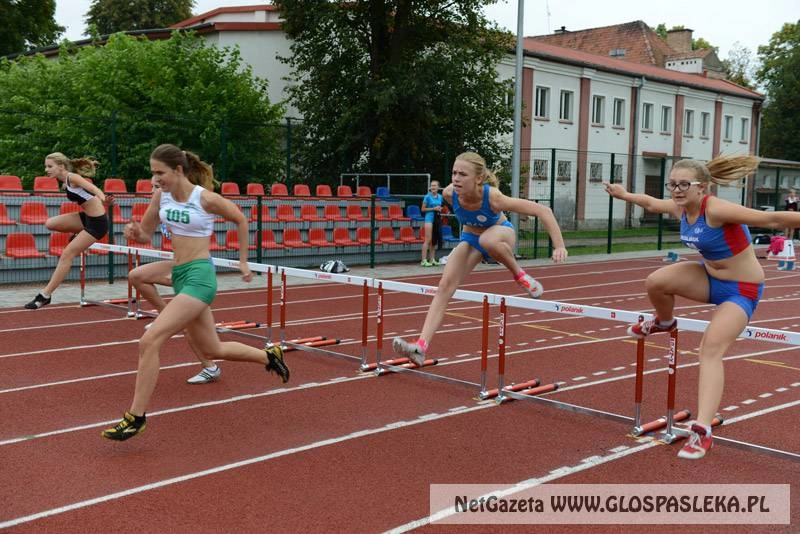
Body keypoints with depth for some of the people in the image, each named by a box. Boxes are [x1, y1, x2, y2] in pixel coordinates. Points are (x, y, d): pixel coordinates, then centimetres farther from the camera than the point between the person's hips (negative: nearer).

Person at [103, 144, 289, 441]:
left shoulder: (206, 199, -13)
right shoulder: (161, 196, 3)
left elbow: (240, 220, 3)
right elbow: (146, 234, 13)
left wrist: (243, 262, 8)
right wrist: (134, 232, -11)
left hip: (198, 277, -8)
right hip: (179, 276, 8)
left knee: (149, 341, -19)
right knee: (212, 350, 19)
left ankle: (136, 417, -10)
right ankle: (268, 356, 42)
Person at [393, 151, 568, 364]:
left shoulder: (492, 197, -37)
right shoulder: (449, 193, -26)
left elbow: (543, 210, -34)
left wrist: (559, 246, -40)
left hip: (501, 234, -3)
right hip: (470, 237, 4)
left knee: (488, 240, -41)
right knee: (445, 285, -15)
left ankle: (519, 275, -12)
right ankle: (421, 347, -21)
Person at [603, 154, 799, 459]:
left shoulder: (717, 210, -30)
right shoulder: (679, 208, -6)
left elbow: (771, 219, -35)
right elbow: (651, 203, 17)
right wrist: (625, 195, 31)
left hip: (742, 290, -7)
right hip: (709, 277, 7)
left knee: (711, 348, -20)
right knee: (656, 282, -14)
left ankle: (702, 431, -22)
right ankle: (664, 323, 22)